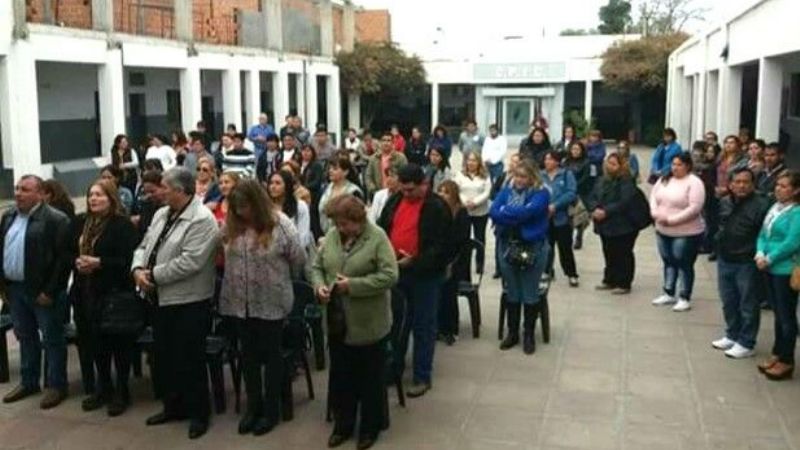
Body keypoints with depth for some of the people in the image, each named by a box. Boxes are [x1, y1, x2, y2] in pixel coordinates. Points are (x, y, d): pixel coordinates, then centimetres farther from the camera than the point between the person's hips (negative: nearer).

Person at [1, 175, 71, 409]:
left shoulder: (55, 220, -13)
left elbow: (63, 258, -16)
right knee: (25, 337, 17)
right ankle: (28, 382, 29)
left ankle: (56, 385, 14)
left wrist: (50, 291, -17)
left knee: (52, 339, 4)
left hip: (42, 291, -7)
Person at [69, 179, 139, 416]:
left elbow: (129, 259, -17)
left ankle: (122, 391, 17)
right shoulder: (80, 222, 11)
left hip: (114, 292, -6)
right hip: (85, 291, 6)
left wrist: (99, 263, -22)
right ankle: (103, 387, 28)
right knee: (94, 341, 13)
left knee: (118, 342, 3)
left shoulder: (122, 224, -10)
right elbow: (69, 252, 15)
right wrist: (76, 262, -6)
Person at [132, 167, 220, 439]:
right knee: (163, 356, 18)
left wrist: (154, 274, -19)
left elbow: (189, 262, -26)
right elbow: (144, 246, 12)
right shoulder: (162, 214, 11)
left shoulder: (202, 220, -18)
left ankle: (198, 413, 17)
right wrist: (138, 269, -9)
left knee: (190, 359, 2)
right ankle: (173, 406, 34)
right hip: (161, 299, 9)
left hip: (188, 302, -9)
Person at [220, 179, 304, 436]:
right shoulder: (230, 226, -1)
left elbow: (298, 259, -4)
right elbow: (226, 258, 12)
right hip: (239, 303, 4)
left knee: (271, 355, 9)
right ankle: (253, 406, 29)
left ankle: (271, 410, 21)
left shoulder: (280, 225, -13)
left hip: (271, 303, -4)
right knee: (249, 355, 14)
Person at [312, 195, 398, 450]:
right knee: (340, 376, 16)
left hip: (368, 323, -5)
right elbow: (317, 267, 10)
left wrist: (353, 285, -22)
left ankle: (370, 427, 27)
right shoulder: (331, 236, 3)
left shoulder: (377, 238, -13)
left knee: (370, 378, 10)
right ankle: (343, 425, 33)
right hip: (337, 321, 5)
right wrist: (319, 285, -12)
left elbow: (389, 276, -18)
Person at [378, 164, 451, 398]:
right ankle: (393, 369, 29)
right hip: (395, 271, 6)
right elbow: (381, 230, 14)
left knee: (423, 326, 4)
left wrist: (414, 262, -24)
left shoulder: (437, 207, -11)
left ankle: (422, 377, 14)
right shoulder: (394, 201, 6)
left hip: (425, 275, -5)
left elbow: (440, 246, -15)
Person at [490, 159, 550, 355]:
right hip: (507, 247, 4)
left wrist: (505, 211, -9)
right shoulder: (507, 191, 8)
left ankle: (529, 335, 20)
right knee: (511, 293, 12)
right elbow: (493, 212, -7)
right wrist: (517, 217, -19)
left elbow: (527, 212, -22)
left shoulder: (541, 193, -6)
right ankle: (512, 332, 25)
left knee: (530, 294, 6)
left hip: (533, 248, -4)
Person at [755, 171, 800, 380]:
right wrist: (760, 254, -6)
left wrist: (769, 259, -15)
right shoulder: (775, 207, 9)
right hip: (771, 268, 8)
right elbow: (763, 234, 11)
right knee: (778, 313, 17)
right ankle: (777, 353, 29)